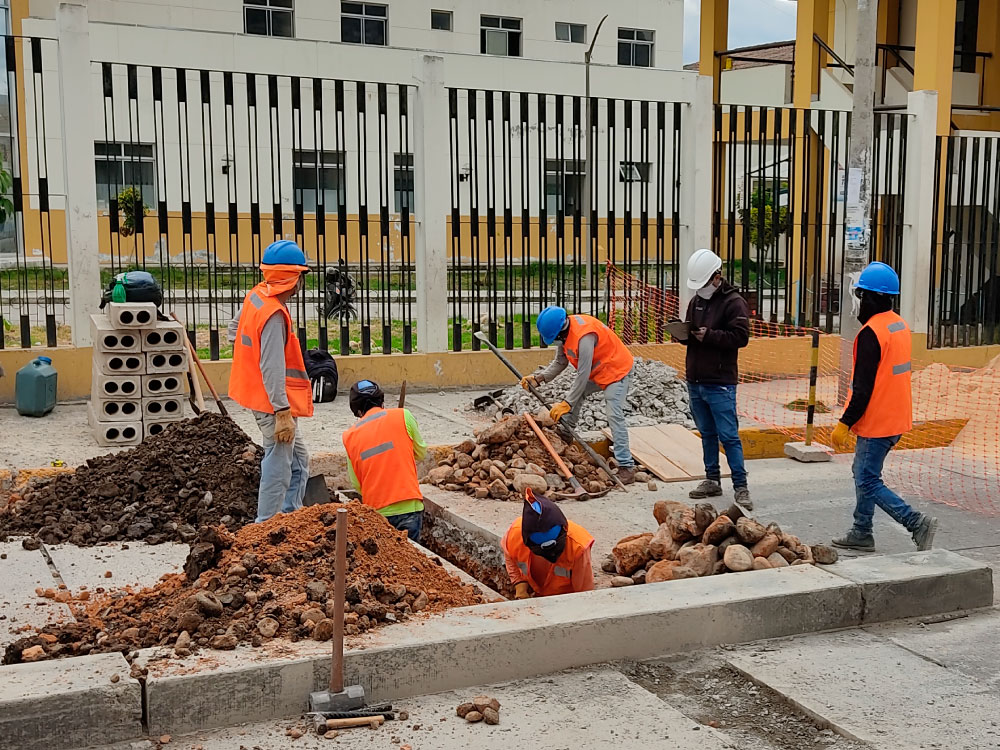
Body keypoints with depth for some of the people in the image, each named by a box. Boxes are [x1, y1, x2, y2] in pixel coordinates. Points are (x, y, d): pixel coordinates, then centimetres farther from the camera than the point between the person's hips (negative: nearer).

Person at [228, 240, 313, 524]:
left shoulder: (255, 297, 6)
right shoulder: (274, 314, -23)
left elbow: (234, 329, 23)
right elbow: (272, 369, -27)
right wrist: (282, 412, -26)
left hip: (257, 394, 10)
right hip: (273, 402, -10)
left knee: (299, 461, 20)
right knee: (278, 468, -2)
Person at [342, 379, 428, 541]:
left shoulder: (350, 437, 6)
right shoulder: (403, 416, -1)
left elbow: (356, 484, 9)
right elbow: (421, 453, 10)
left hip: (374, 511, 2)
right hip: (408, 508, -2)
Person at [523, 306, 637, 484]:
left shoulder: (584, 337, -36)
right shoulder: (565, 331, -8)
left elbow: (583, 375, -32)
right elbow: (559, 363, 2)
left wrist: (566, 403, -28)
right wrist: (538, 377, -11)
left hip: (617, 370, -10)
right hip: (597, 371, 10)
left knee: (614, 416, -18)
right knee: (574, 395, 19)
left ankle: (626, 467, -19)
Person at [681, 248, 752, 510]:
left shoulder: (733, 302, -9)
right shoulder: (696, 301, 13)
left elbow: (740, 337, -18)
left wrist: (709, 335, -25)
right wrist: (684, 333, -3)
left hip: (720, 383, -7)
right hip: (695, 381, 7)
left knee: (729, 435, -6)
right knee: (707, 434, 15)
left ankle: (741, 486, 0)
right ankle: (712, 481, 24)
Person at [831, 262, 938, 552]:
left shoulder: (870, 333, -21)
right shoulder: (900, 325, 9)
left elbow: (863, 388, -22)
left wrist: (844, 424, -16)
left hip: (876, 422, -10)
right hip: (896, 418, 10)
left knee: (868, 482, -3)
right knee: (863, 473, 18)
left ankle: (917, 523, -6)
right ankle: (861, 533, 24)